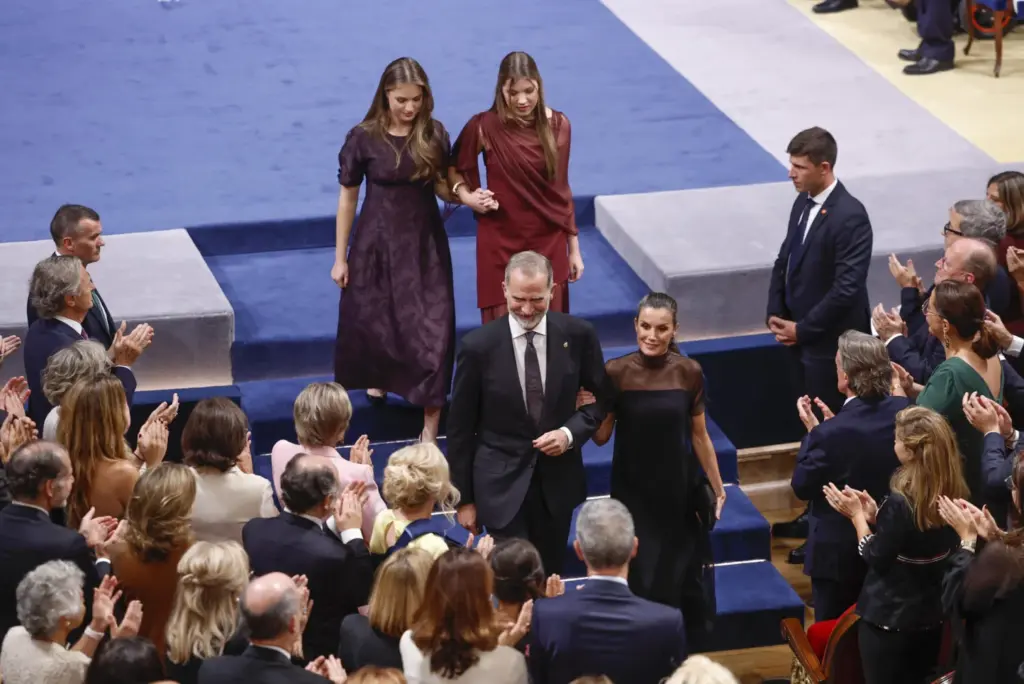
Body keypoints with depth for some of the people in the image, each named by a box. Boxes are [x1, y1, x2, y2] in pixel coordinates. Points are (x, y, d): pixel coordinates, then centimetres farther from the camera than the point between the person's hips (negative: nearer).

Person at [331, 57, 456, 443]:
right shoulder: (364, 138, -12)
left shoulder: (434, 135, -6)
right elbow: (347, 198, -4)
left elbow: (442, 187, 5)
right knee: (373, 320, 16)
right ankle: (376, 379, 49)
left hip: (425, 242, 1)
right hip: (377, 242, -1)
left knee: (432, 327, -5)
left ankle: (431, 422, 0)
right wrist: (340, 258, 0)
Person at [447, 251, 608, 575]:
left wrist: (571, 433, -12)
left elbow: (600, 398, 8)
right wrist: (464, 498, -1)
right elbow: (460, 428, -4)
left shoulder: (578, 335, -6)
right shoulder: (479, 346, -12)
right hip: (502, 484, -3)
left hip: (558, 480, 3)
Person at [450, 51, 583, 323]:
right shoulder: (484, 127, -10)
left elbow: (561, 190, 9)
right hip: (501, 245, -2)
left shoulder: (558, 125, -1)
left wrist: (573, 249, 11)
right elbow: (454, 168, 8)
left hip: (549, 244, 2)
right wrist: (466, 195, -12)